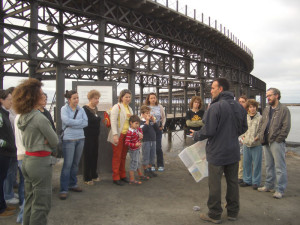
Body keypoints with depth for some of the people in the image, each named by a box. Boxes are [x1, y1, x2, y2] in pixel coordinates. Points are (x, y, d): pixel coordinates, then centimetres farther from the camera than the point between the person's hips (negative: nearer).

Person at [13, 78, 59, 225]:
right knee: (41, 205, 3)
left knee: (30, 201, 21)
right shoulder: (39, 118, -20)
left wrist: (43, 142, -2)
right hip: (40, 162, -9)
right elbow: (55, 141, -12)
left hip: (27, 160, 9)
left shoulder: (23, 117, 7)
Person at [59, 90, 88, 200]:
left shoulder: (81, 109, 8)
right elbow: (66, 121, -19)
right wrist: (80, 121, -8)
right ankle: (63, 190, 5)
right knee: (67, 164, -4)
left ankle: (72, 184, 28)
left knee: (76, 163, 13)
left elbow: (86, 122, -2)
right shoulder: (64, 109, -4)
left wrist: (73, 124, -11)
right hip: (68, 139, -5)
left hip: (80, 138, 5)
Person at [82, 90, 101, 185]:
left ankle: (94, 175, 25)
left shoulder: (95, 108, 12)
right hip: (88, 137, -7)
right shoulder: (85, 109, -12)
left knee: (95, 155, 12)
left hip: (95, 136, 7)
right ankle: (87, 178, 10)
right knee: (88, 156, -1)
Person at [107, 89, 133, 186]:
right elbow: (113, 121, -15)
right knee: (117, 156, -1)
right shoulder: (117, 107, -7)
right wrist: (115, 135, -22)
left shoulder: (129, 108, 16)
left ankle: (122, 175, 23)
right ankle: (116, 178, 7)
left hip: (127, 135, 7)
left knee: (123, 156, 13)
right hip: (118, 135, -7)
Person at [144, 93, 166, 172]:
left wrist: (162, 125, -2)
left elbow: (164, 117, 11)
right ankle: (151, 165, 17)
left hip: (158, 129, 0)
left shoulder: (160, 107, 6)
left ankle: (160, 165, 11)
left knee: (158, 147, -1)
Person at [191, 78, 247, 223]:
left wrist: (195, 135, -2)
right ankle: (233, 212, 30)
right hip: (234, 152, 7)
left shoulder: (216, 107, -20)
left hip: (217, 153, -7)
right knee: (232, 182, 17)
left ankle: (214, 215, 18)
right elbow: (243, 128, 12)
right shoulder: (239, 107, 3)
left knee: (215, 184, 6)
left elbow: (208, 131, -20)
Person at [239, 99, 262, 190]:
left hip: (256, 144, -4)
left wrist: (257, 137, -15)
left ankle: (255, 182, 16)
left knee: (256, 164, 3)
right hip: (246, 144, 4)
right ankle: (247, 180, 24)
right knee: (246, 162, 11)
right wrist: (243, 136, 7)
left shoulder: (260, 118, -3)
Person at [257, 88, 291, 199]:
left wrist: (279, 139, -14)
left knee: (279, 167, -2)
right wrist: (261, 135, 6)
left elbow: (286, 127, -11)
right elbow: (261, 123, 19)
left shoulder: (284, 109, -5)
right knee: (269, 165, 16)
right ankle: (269, 185, 28)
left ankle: (280, 189, 6)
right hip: (266, 142, 7)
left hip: (277, 143, -7)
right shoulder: (266, 109, 15)